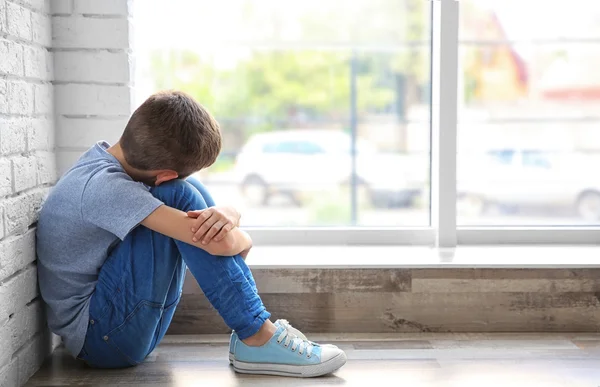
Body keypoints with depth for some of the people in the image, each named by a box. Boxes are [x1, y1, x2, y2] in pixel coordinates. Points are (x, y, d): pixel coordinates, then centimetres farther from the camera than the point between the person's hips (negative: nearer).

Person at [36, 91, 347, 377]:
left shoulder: (108, 158, 3)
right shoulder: (103, 187, -25)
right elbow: (218, 243, -30)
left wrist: (227, 214, -20)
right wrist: (241, 239, -7)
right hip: (98, 337, -9)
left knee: (192, 193, 1)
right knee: (179, 196, -22)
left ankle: (259, 326, -4)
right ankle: (257, 340, -17)